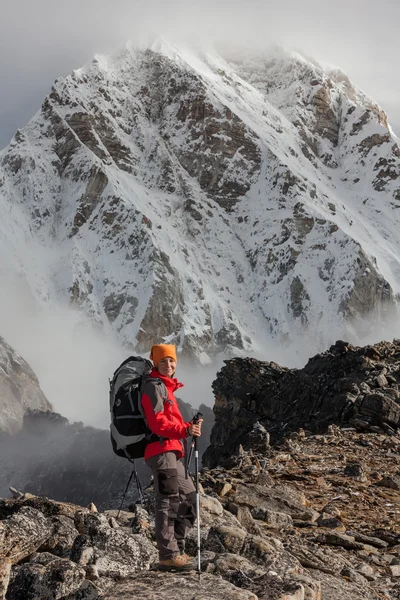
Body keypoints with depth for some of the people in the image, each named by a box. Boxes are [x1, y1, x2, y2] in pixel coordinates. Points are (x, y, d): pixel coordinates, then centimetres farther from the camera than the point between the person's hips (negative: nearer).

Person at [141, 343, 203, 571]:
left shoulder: (166, 387, 24)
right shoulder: (154, 387, -8)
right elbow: (157, 423, -19)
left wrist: (190, 426, 8)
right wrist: (185, 431, -26)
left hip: (171, 452, 11)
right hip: (161, 450, -11)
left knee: (189, 498, 15)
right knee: (168, 501, -11)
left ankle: (177, 549, 19)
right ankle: (168, 555, -10)